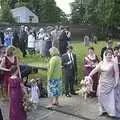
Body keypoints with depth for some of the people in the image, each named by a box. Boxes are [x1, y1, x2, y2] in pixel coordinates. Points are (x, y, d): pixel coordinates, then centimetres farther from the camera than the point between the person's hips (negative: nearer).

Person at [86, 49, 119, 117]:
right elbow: (95, 70, 1)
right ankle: (103, 110, 24)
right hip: (102, 83, 5)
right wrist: (90, 75, -10)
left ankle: (111, 112, 0)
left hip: (110, 83, -5)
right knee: (102, 97, 11)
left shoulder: (114, 64, -9)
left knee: (110, 97, -6)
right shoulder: (101, 63, 5)